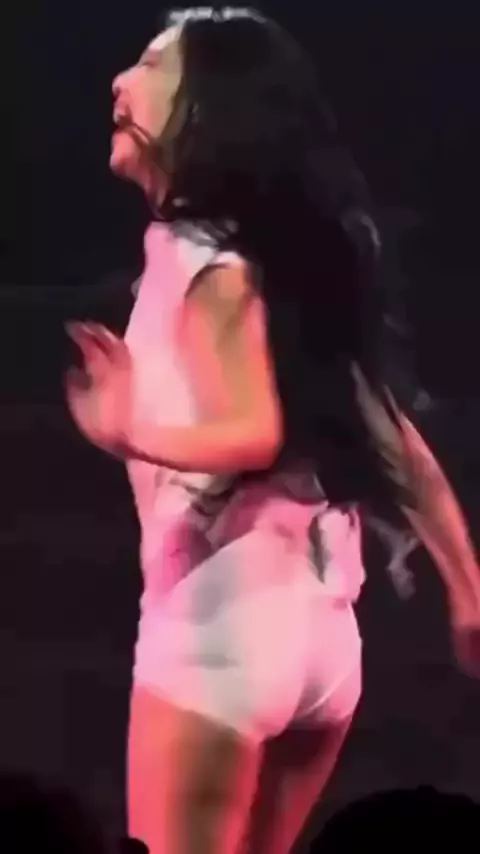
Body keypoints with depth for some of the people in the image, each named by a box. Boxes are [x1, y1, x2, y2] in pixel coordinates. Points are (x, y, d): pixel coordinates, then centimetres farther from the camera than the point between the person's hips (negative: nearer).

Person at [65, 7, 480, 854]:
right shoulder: (284, 258, 16)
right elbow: (396, 442, 15)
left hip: (223, 619, -8)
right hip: (320, 630, 9)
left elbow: (255, 432, -21)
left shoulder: (200, 255, -8)